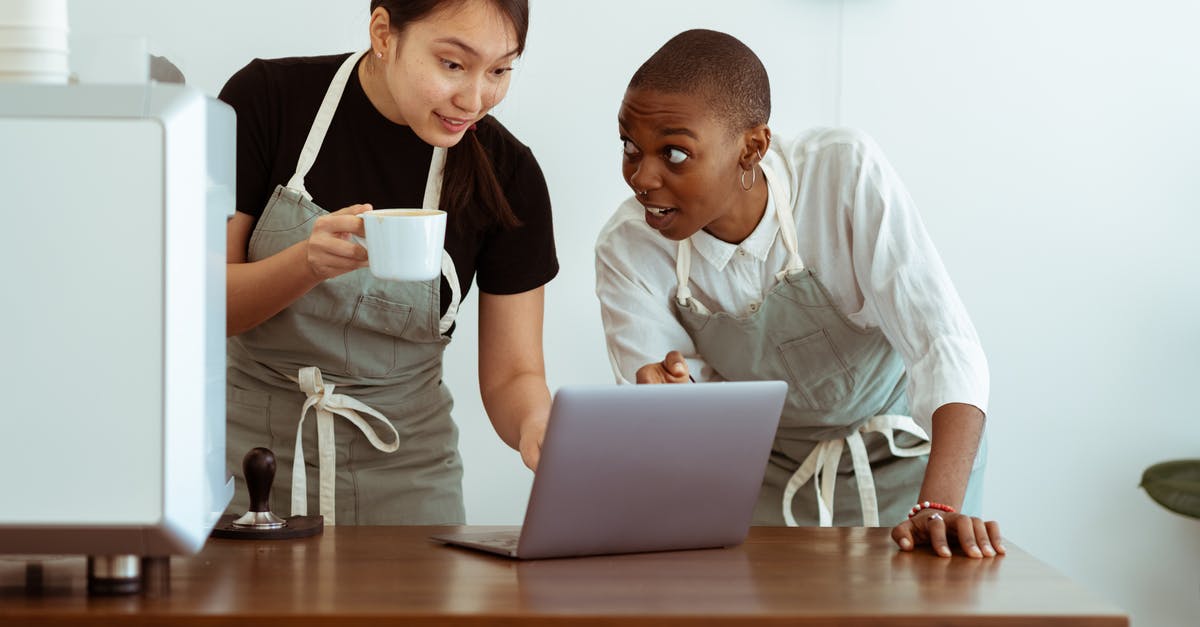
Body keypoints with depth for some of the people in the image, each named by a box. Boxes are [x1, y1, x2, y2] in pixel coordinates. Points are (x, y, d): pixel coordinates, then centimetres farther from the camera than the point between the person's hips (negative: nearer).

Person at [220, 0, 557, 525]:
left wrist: (538, 425, -24)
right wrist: (310, 263, -27)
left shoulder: (507, 175, -6)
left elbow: (511, 374, -1)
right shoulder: (268, 98, -9)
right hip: (249, 447, -1)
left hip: (403, 469, 1)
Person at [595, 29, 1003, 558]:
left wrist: (940, 507, -44)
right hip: (765, 470, 2)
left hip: (898, 454, -2)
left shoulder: (844, 172, -26)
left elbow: (944, 344, -30)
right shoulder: (627, 251, -18)